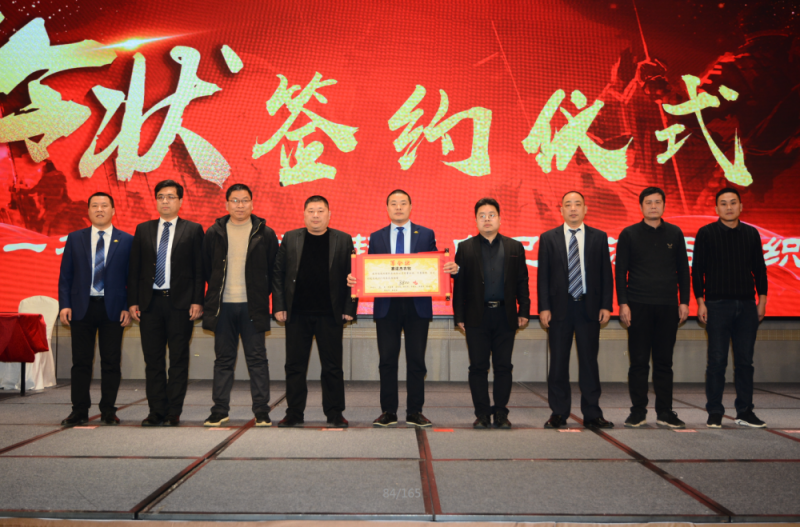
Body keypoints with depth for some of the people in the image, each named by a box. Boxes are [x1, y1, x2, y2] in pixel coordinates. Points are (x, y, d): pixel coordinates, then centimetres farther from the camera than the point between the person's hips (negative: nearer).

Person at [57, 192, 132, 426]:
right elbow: (65, 275, 8)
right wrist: (64, 305, -3)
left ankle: (108, 411, 11)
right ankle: (79, 411, 13)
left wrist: (128, 307, -6)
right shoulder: (75, 239, 10)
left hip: (113, 309, -1)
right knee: (81, 362, 5)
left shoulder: (126, 241, 5)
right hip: (81, 308, 1)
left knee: (111, 362, 2)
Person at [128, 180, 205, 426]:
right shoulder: (143, 230, 13)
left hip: (180, 303, -3)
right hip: (150, 302, 3)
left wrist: (197, 302, -8)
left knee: (179, 359, 1)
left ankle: (174, 412, 8)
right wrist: (133, 301, 3)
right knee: (153, 359, 5)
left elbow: (199, 269, 1)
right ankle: (157, 411, 13)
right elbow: (134, 269, 11)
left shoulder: (193, 230, 5)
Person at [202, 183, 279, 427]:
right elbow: (205, 269, 13)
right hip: (223, 306, 2)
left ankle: (262, 411, 7)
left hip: (252, 307, -1)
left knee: (257, 359, 1)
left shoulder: (265, 234, 2)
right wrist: (214, 296, 9)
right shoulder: (214, 233, 6)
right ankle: (220, 410, 16)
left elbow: (274, 270, 6)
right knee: (223, 359, 8)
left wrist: (262, 295, 2)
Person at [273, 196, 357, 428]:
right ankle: (294, 413, 16)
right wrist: (279, 306, -2)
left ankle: (334, 413, 14)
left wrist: (349, 309, -4)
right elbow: (278, 275, 6)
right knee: (295, 365, 6)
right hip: (297, 313, 1)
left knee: (332, 365, 4)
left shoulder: (343, 240, 5)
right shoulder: (290, 239, 8)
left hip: (330, 313, -1)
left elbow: (351, 277, 3)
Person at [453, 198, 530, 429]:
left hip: (505, 316, 1)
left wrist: (524, 310, 1)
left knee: (503, 367, 4)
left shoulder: (514, 248, 10)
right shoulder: (465, 248, 6)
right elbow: (459, 284, 3)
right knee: (478, 367, 2)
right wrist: (459, 316, -3)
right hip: (477, 316, -1)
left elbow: (522, 282, 9)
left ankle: (501, 413, 13)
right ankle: (482, 414, 10)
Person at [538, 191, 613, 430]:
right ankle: (558, 413, 13)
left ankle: (592, 414, 11)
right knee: (558, 362, 4)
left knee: (589, 361, 4)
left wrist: (606, 305, -2)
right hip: (560, 308, 0)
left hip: (589, 308, 0)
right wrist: (544, 307, -6)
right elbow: (543, 275, 2)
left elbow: (606, 274, 6)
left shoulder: (599, 237, 8)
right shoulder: (548, 238, 6)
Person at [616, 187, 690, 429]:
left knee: (664, 361, 6)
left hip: (667, 306, 2)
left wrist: (684, 302, 4)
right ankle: (638, 411, 10)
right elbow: (620, 271, 2)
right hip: (638, 306, -2)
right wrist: (623, 304, -6)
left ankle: (664, 412, 14)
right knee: (639, 361, 1)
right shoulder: (629, 234, 3)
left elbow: (683, 270, 11)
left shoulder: (674, 234, 9)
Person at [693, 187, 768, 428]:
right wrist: (700, 302, -6)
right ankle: (715, 413, 8)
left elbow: (759, 268, 13)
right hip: (717, 305, -3)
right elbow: (697, 270, -1)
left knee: (745, 361, 6)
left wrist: (762, 300, 6)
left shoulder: (751, 234, 9)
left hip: (747, 305, 3)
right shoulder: (706, 234, 0)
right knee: (717, 362, 0)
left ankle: (745, 411, 15)